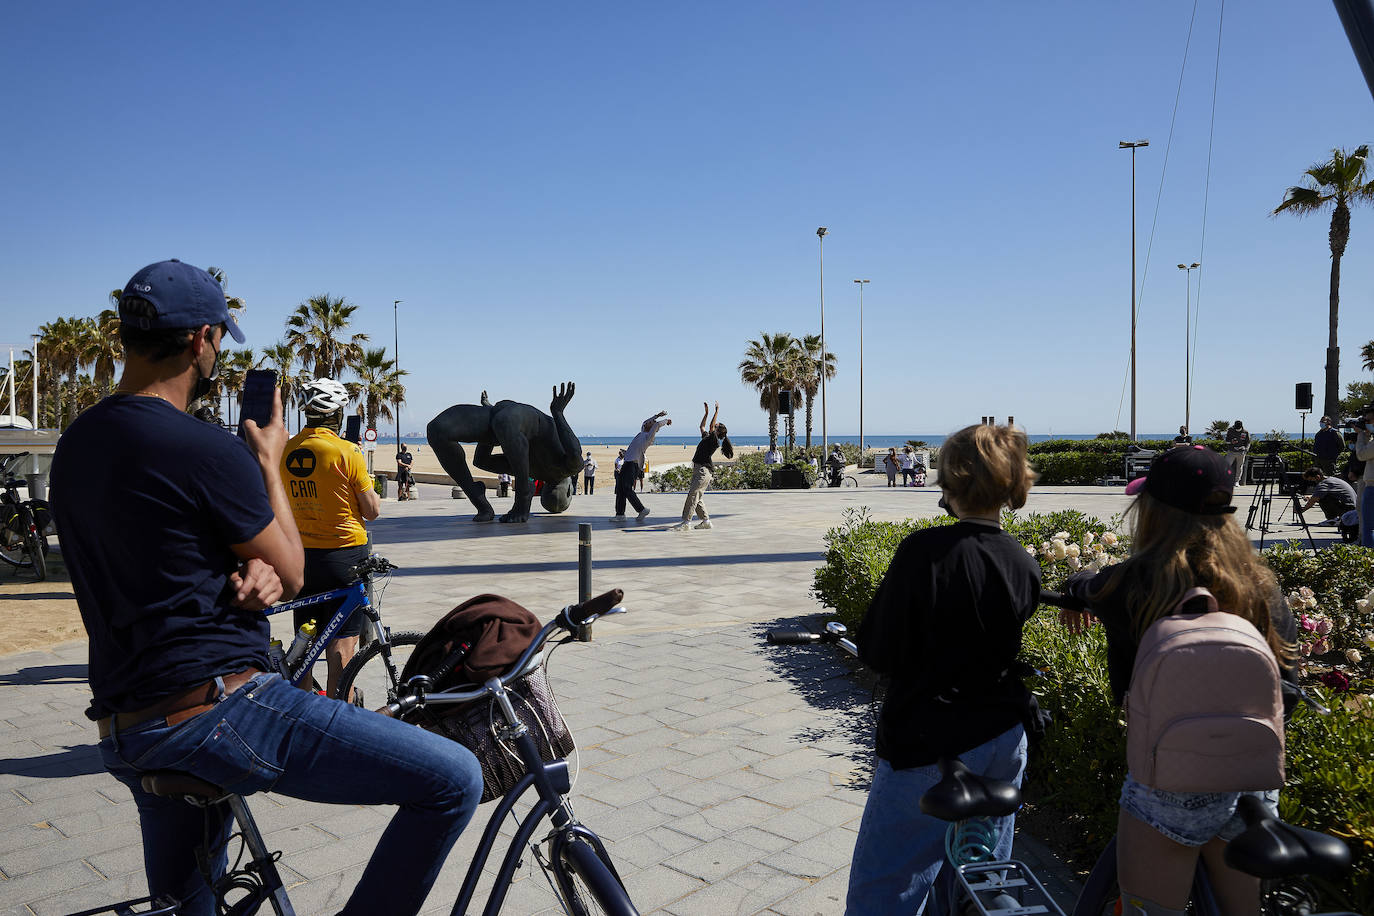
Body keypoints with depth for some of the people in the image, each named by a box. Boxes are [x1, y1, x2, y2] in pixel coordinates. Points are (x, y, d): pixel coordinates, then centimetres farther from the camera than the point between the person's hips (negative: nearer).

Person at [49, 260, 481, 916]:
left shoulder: (74, 446, 10)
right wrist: (269, 460, 10)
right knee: (453, 780, -10)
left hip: (124, 730, 10)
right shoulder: (208, 451, -17)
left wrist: (251, 570, 0)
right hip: (215, 710, -10)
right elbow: (292, 572, -3)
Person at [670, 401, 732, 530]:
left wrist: (717, 410, -14)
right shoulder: (706, 437, 18)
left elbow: (711, 426, -20)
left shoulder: (715, 440, -7)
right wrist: (706, 412, 32)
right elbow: (702, 426, 36)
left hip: (704, 471, -9)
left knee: (692, 495, -14)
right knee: (698, 497, 10)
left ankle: (686, 522, -17)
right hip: (698, 469, 9)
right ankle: (706, 521, 17)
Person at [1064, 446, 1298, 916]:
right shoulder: (1264, 586, -3)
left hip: (1170, 789, -5)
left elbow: (1086, 587, 6)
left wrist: (1074, 586, 29)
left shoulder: (1134, 584, -17)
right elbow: (1285, 685, 8)